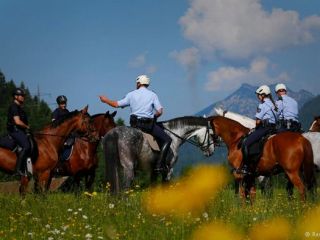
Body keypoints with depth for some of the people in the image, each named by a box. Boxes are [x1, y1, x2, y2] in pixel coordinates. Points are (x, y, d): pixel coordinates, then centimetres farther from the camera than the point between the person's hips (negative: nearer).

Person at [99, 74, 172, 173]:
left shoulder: (131, 94, 5)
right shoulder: (153, 95, -1)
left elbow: (117, 104, 10)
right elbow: (160, 111, -8)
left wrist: (106, 100, 28)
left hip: (134, 124, 4)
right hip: (149, 124, -3)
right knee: (167, 140, 4)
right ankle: (160, 165, -9)